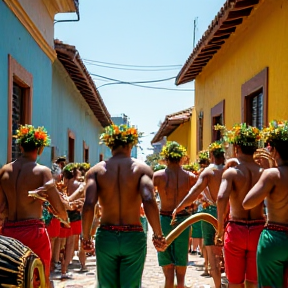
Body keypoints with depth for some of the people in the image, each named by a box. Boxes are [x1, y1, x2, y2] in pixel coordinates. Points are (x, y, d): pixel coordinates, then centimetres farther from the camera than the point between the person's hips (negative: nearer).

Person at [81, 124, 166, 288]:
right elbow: (149, 201, -18)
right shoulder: (141, 168, -2)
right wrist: (158, 235, -11)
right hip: (134, 237, -1)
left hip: (106, 237, 1)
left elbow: (88, 205, -12)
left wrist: (86, 237, -1)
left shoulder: (97, 170, 2)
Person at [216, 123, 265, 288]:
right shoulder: (264, 172, 1)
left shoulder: (232, 171, -8)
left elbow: (221, 198, -23)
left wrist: (220, 230, -15)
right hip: (258, 230, 2)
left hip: (236, 229, -2)